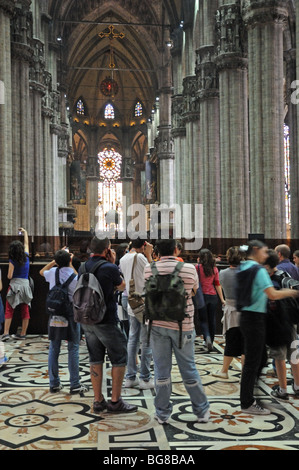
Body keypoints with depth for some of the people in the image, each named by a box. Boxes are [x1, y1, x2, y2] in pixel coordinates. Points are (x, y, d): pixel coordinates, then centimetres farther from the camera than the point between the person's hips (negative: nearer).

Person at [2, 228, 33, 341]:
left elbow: (9, 276, -10)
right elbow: (26, 244, 22)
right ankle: (23, 334, 11)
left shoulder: (12, 261, -8)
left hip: (14, 285, -3)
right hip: (25, 284, 4)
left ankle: (6, 333, -4)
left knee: (9, 310, 2)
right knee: (25, 311, 7)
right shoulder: (26, 257, 4)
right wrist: (25, 233, 36)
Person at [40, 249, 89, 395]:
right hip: (71, 313, -3)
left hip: (54, 313, 3)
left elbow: (41, 271, 23)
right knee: (73, 348, 1)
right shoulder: (74, 275, -8)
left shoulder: (52, 272, 0)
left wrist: (54, 262, 22)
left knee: (54, 348, 10)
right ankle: (75, 385, 4)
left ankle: (54, 384, 15)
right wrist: (70, 264, 22)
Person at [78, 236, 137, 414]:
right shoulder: (109, 268, -15)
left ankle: (98, 401, 18)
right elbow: (122, 286, 3)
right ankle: (115, 401, 9)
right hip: (107, 321, -7)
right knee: (119, 359, 5)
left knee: (96, 360, 13)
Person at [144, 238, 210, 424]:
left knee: (162, 369, 9)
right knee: (189, 368, 11)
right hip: (182, 325, -1)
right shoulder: (189, 269, -8)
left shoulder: (148, 269, -5)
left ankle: (162, 413, 18)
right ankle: (202, 411, 24)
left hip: (157, 324, 1)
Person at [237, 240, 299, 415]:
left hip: (247, 315, 9)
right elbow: (273, 295, -23)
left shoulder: (243, 268, 12)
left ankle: (248, 395, 27)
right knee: (252, 362, -2)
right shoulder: (259, 270, -15)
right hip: (255, 318, -9)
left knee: (260, 357, 19)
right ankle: (247, 403, 7)